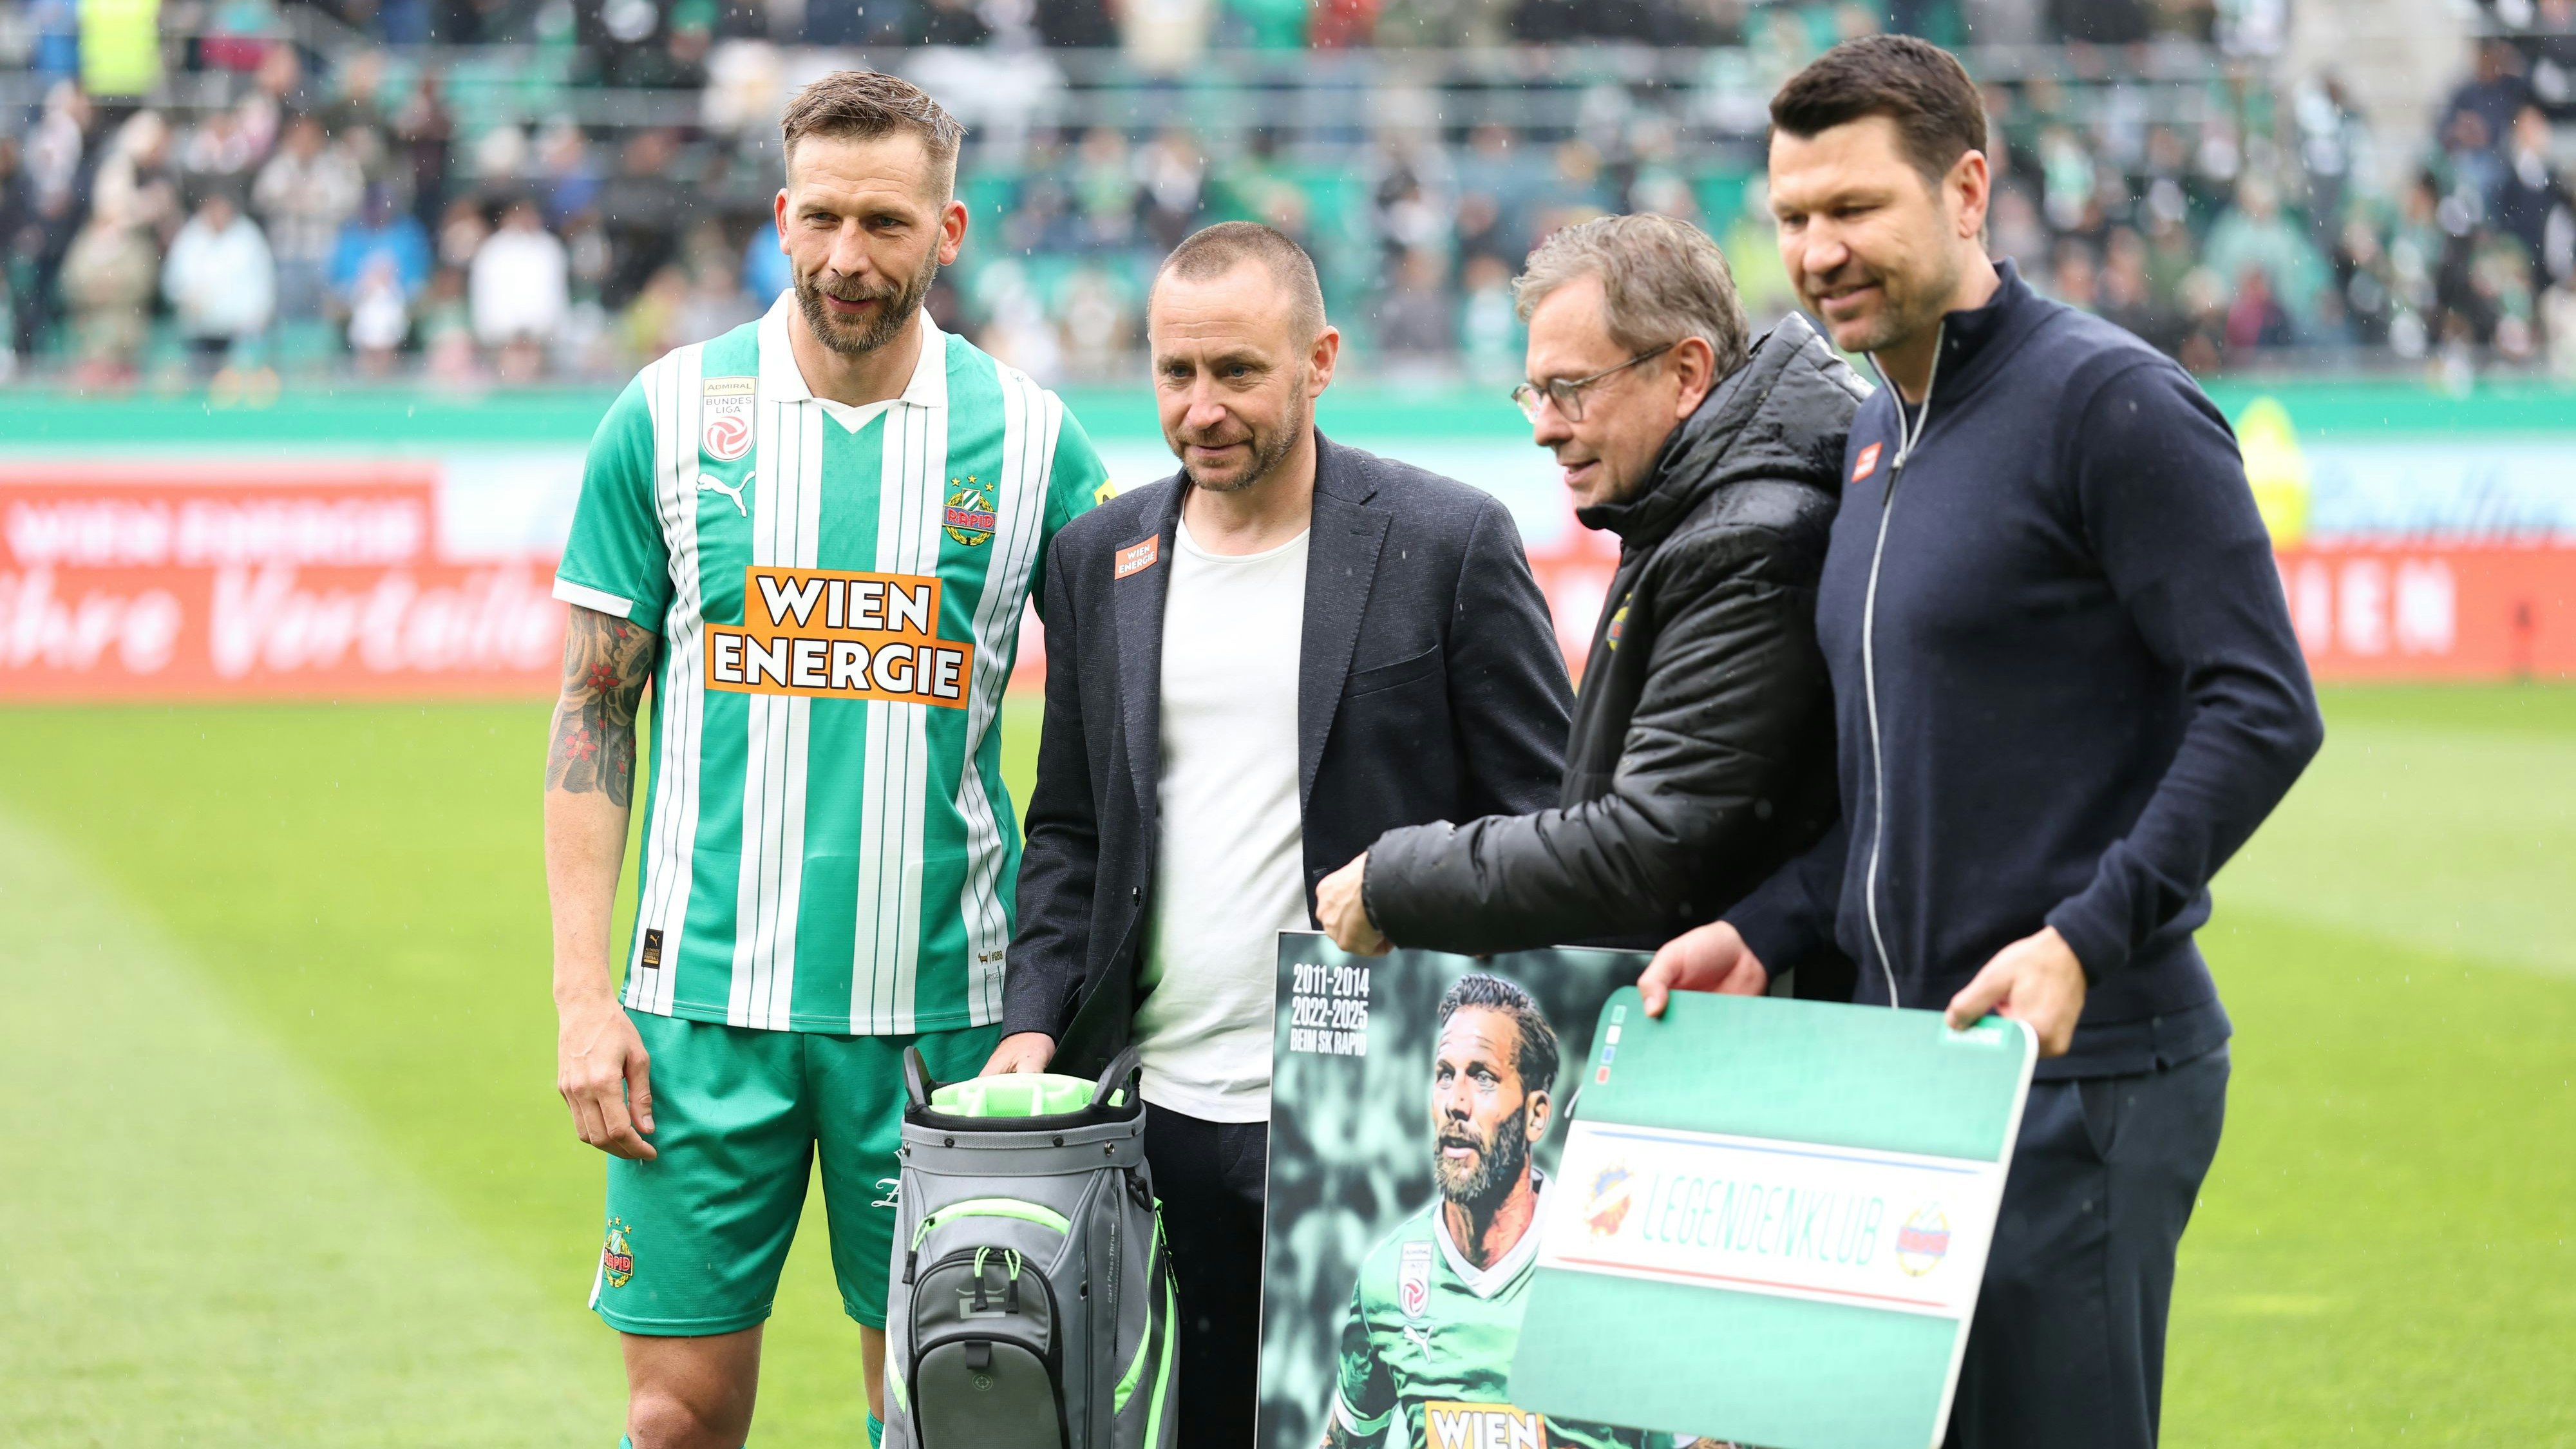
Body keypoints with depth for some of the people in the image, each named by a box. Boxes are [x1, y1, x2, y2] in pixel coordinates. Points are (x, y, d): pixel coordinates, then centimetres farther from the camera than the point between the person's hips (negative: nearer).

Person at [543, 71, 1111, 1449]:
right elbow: (593, 715, 4)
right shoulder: (667, 416, 1)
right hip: (705, 1001, 0)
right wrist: (584, 995, -4)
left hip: (940, 1007, 0)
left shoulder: (1027, 436, 2)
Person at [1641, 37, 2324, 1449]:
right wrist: (1762, 933, 8)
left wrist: (2084, 940, -24)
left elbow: (2261, 710, -16)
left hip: (2082, 1068, -8)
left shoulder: (2109, 403, -11)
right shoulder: (1875, 439, 15)